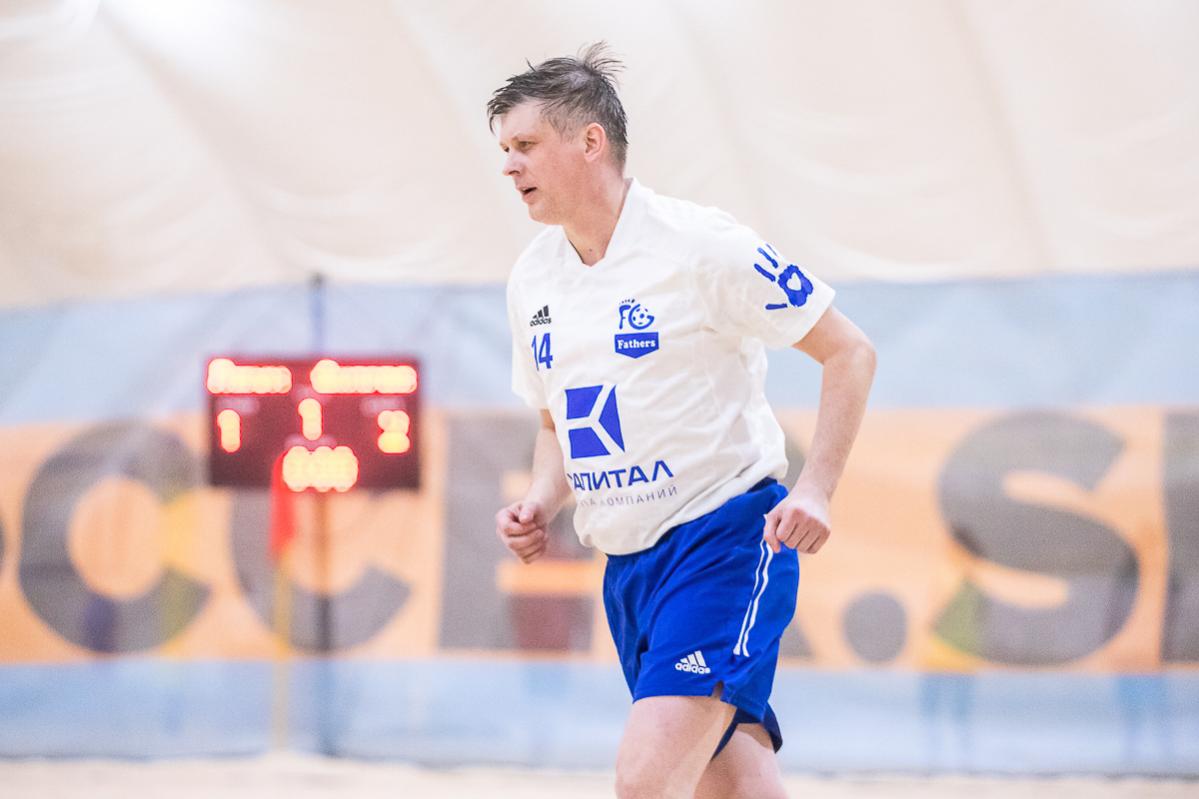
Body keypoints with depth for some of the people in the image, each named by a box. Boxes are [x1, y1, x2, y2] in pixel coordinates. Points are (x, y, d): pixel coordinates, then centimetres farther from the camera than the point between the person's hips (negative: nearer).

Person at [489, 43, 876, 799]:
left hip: (728, 542, -7)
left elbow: (850, 352, -9)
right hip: (628, 565, 7)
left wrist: (814, 490, -19)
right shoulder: (533, 279, 8)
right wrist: (540, 505, 2)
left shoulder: (700, 245, -13)